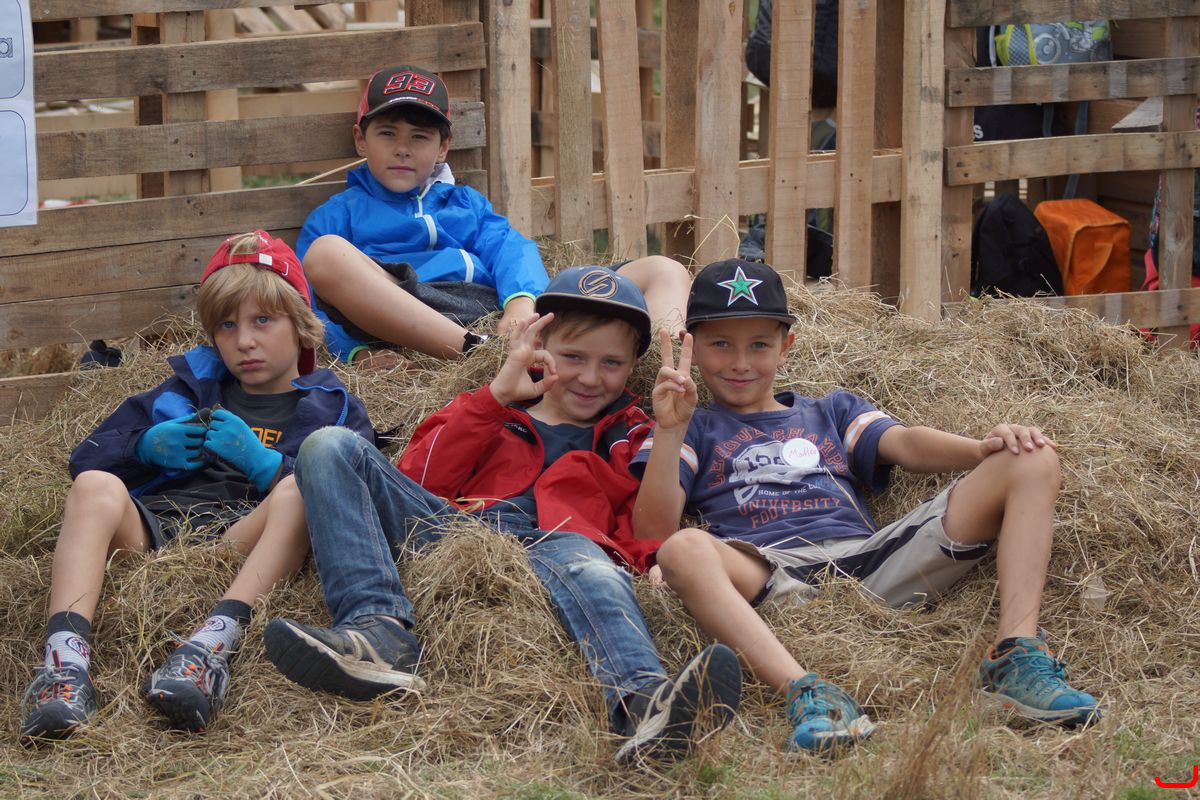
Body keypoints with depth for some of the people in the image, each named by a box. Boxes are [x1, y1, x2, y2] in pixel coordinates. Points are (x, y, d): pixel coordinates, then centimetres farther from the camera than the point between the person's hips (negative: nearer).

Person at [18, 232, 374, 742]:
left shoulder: (332, 407, 24)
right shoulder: (192, 385, 33)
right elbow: (86, 458, 25)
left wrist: (261, 462, -7)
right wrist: (148, 446, 4)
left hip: (242, 539, -2)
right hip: (152, 524, 2)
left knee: (299, 492, -32)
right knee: (95, 487, -27)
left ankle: (213, 644, -54)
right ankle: (64, 656, -49)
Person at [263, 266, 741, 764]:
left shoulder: (629, 440, 29)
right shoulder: (493, 413, 32)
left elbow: (644, 535, 14)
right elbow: (414, 484, 13)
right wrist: (495, 396, 7)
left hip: (549, 549, -2)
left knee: (580, 555, -40)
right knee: (329, 448, -15)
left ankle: (642, 705, -72)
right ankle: (380, 632, -38)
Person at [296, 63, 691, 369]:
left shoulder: (466, 203, 35)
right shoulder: (338, 215, 26)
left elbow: (511, 249, 13)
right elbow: (311, 310, 10)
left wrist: (523, 298, -14)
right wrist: (357, 351, -14)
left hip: (504, 309, 4)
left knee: (663, 270, -2)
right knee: (324, 253, -33)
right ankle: (477, 351, -45)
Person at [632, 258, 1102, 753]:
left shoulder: (832, 413, 33)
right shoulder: (696, 431, 24)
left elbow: (905, 444, 11)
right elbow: (652, 532, 5)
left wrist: (984, 448, -10)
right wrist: (670, 431, -8)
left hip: (871, 559, 4)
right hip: (769, 574, -3)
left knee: (1032, 463, -8)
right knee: (683, 551, -38)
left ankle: (1015, 658, -27)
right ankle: (806, 693, -53)